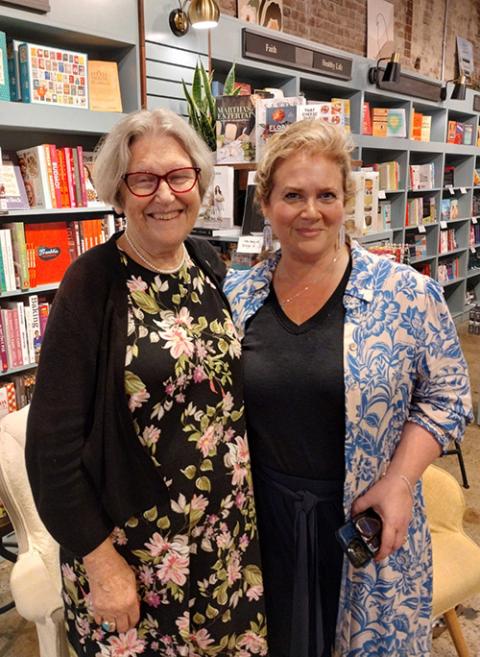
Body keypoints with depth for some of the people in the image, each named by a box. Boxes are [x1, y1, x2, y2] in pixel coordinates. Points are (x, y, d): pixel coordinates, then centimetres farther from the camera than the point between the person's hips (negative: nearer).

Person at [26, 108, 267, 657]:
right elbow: (52, 441, -15)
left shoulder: (210, 263, 0)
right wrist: (100, 561, -13)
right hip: (135, 545, -5)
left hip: (231, 527, 5)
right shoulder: (92, 282, -16)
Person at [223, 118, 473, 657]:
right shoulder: (235, 296, -3)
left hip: (366, 520, -2)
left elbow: (446, 396, -4)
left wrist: (399, 481, -14)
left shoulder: (406, 294, -11)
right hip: (262, 519, 2)